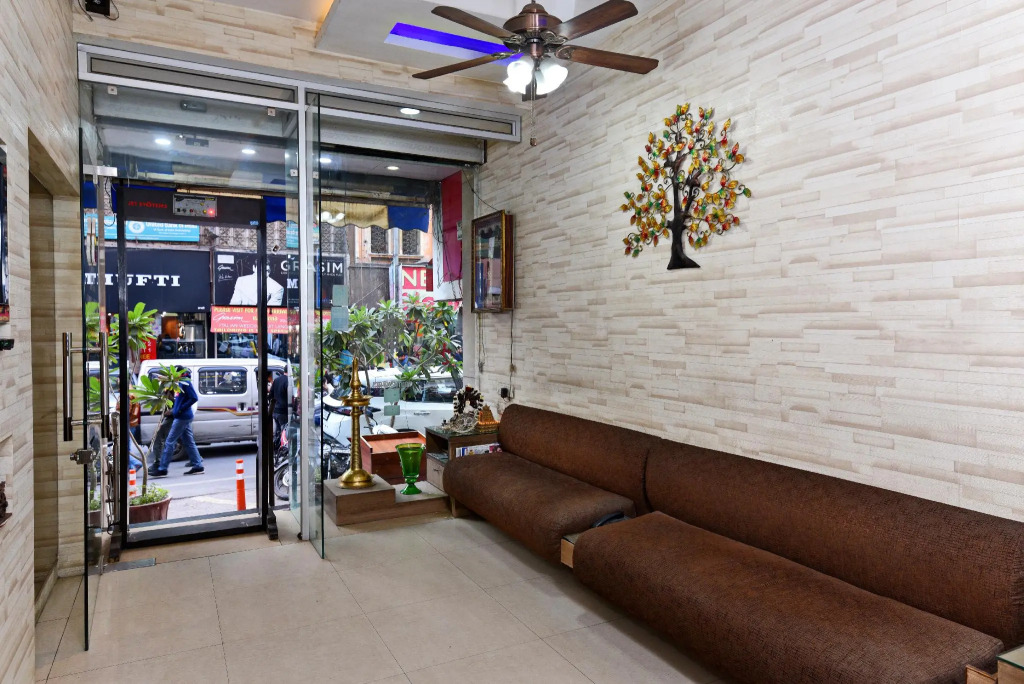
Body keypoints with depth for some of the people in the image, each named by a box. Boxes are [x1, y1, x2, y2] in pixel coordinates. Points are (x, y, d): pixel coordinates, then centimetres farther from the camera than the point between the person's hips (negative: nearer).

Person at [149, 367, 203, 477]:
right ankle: (198, 466, 14)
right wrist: (174, 409, 8)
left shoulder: (185, 383, -13)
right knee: (188, 442, 11)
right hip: (184, 417, 10)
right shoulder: (180, 383, 15)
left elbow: (194, 398, -20)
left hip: (182, 417, -10)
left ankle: (162, 469, -1)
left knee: (169, 442, -5)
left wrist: (180, 409, -19)